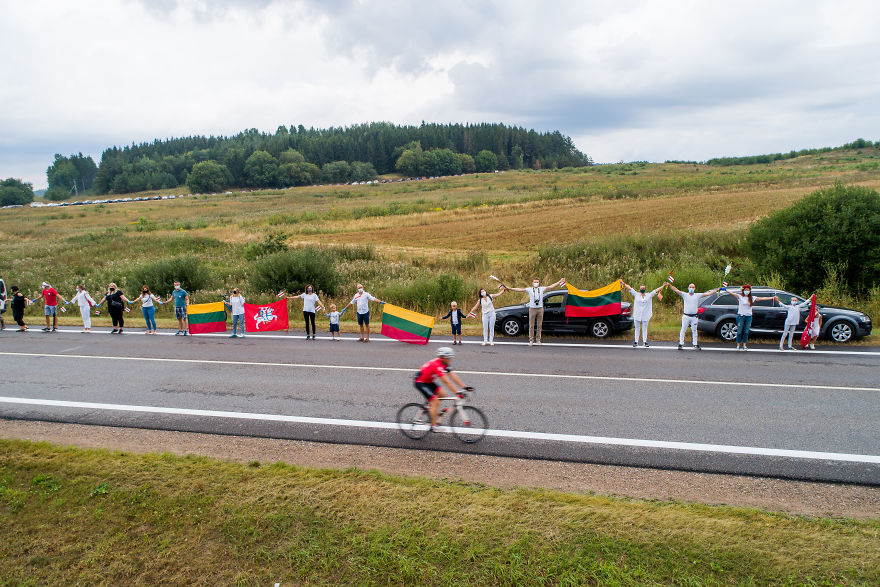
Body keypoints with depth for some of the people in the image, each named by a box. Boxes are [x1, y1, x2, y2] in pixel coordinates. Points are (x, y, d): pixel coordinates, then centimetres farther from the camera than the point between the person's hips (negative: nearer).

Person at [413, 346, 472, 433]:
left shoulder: (444, 364, -3)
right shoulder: (437, 365, -30)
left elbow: (453, 376, -4)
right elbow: (446, 382, -35)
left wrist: (464, 387, -9)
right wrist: (457, 393, -37)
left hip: (428, 381, 9)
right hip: (420, 382, -9)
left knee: (442, 395, 0)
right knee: (435, 402, -13)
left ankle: (429, 407, 17)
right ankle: (433, 426, -7)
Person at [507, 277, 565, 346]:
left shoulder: (542, 289, 9)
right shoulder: (529, 289, 4)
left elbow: (551, 286, 8)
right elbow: (520, 289, -2)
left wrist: (560, 282, 3)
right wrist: (510, 288, -10)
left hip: (540, 309, 1)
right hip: (532, 308, -1)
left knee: (539, 325, 4)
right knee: (531, 325, 0)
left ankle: (538, 340, 13)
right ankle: (531, 340, 7)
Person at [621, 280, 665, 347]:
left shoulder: (649, 295, 6)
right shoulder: (636, 294, 4)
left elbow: (656, 290, 4)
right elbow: (630, 288, 1)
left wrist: (663, 286, -1)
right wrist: (623, 283, -2)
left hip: (645, 316, 0)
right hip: (637, 315, 0)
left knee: (645, 329, 6)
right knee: (637, 329, 5)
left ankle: (644, 342, 12)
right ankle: (636, 342, 10)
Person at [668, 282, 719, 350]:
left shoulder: (698, 295, 6)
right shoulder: (685, 295, 2)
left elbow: (708, 294, 4)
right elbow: (676, 290, -7)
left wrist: (717, 289, 1)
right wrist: (670, 285, -18)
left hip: (694, 316, 1)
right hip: (686, 316, -1)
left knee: (694, 331, 8)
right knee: (683, 330, 3)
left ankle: (695, 345, 14)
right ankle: (681, 344, 9)